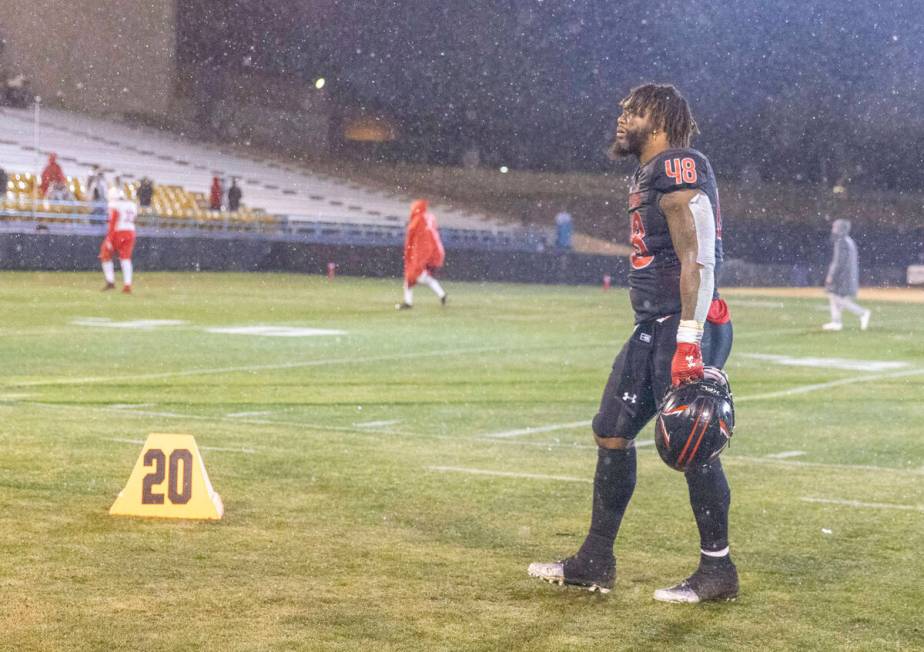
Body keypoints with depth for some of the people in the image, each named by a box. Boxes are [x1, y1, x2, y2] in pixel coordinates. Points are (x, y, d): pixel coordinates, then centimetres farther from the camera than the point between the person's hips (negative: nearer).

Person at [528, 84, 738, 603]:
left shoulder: (679, 173, -14)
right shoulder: (650, 175, 17)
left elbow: (698, 261, -20)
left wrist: (688, 342, -25)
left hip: (680, 327, -10)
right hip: (652, 327, 11)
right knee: (612, 432, 12)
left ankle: (717, 569, 5)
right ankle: (595, 563, 20)